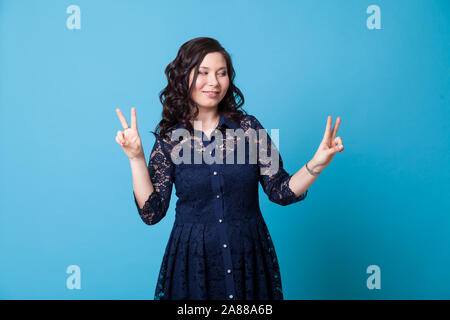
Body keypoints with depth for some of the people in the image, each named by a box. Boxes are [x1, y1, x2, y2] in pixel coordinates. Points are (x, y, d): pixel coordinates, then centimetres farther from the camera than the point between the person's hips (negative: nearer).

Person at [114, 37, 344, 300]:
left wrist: (317, 164, -17)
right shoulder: (169, 137, -3)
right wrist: (136, 159, -14)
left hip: (250, 257, 1)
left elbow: (280, 191, -2)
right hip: (193, 259, -1)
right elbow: (152, 212, -6)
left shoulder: (248, 127, -2)